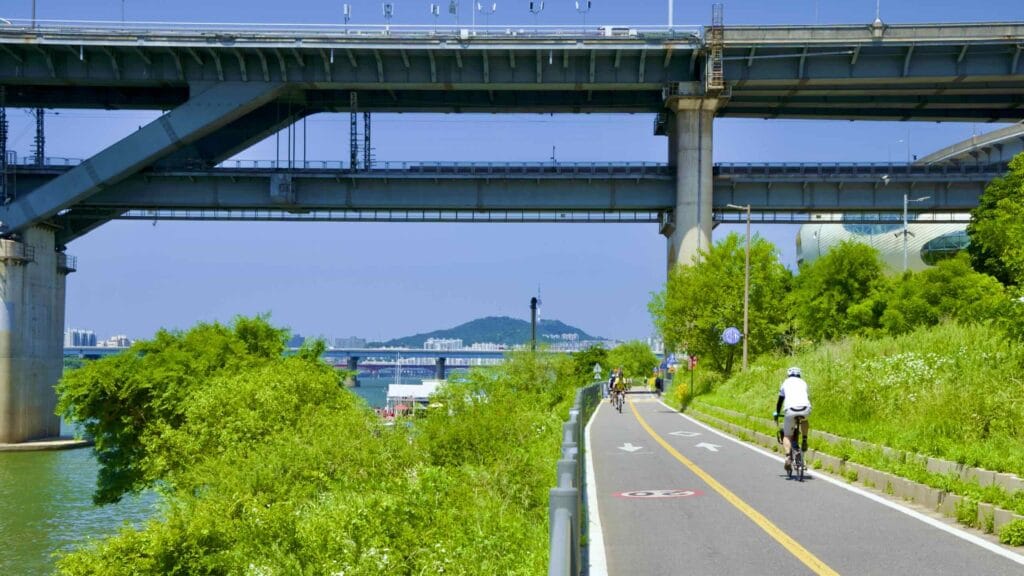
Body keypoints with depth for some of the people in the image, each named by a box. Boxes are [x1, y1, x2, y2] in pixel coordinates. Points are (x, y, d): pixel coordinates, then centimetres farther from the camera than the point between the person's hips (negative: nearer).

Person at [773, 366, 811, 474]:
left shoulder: (786, 383, 23)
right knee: (804, 421, 38)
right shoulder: (803, 383, 27)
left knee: (786, 435, 10)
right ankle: (804, 440, 18)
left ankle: (788, 457, -11)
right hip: (805, 409, 1)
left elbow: (780, 400, 29)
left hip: (790, 409, -1)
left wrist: (776, 414, 42)